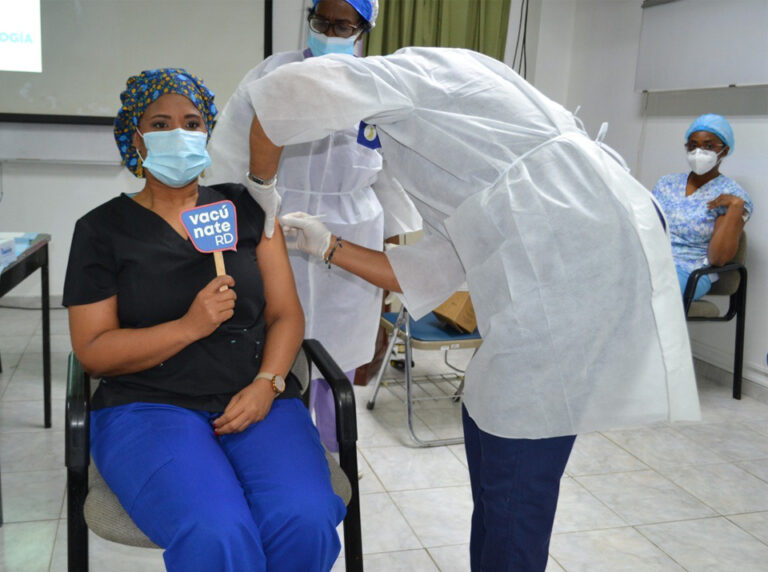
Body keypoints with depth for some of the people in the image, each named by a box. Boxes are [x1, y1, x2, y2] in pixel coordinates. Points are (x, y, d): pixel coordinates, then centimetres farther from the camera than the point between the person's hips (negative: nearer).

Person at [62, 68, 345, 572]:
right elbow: (93, 351, 0)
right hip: (149, 407, -2)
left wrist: (267, 384, -10)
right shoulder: (103, 229, 7)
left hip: (257, 400, 2)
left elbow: (286, 314, 8)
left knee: (306, 525, -26)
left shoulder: (245, 207, 13)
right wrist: (191, 326, -14)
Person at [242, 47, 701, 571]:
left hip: (573, 261, -10)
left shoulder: (416, 67, 7)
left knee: (514, 482, 2)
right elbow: (428, 275, 24)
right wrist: (329, 246, 28)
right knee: (487, 426, 21)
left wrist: (261, 183, 10)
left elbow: (291, 90, -8)